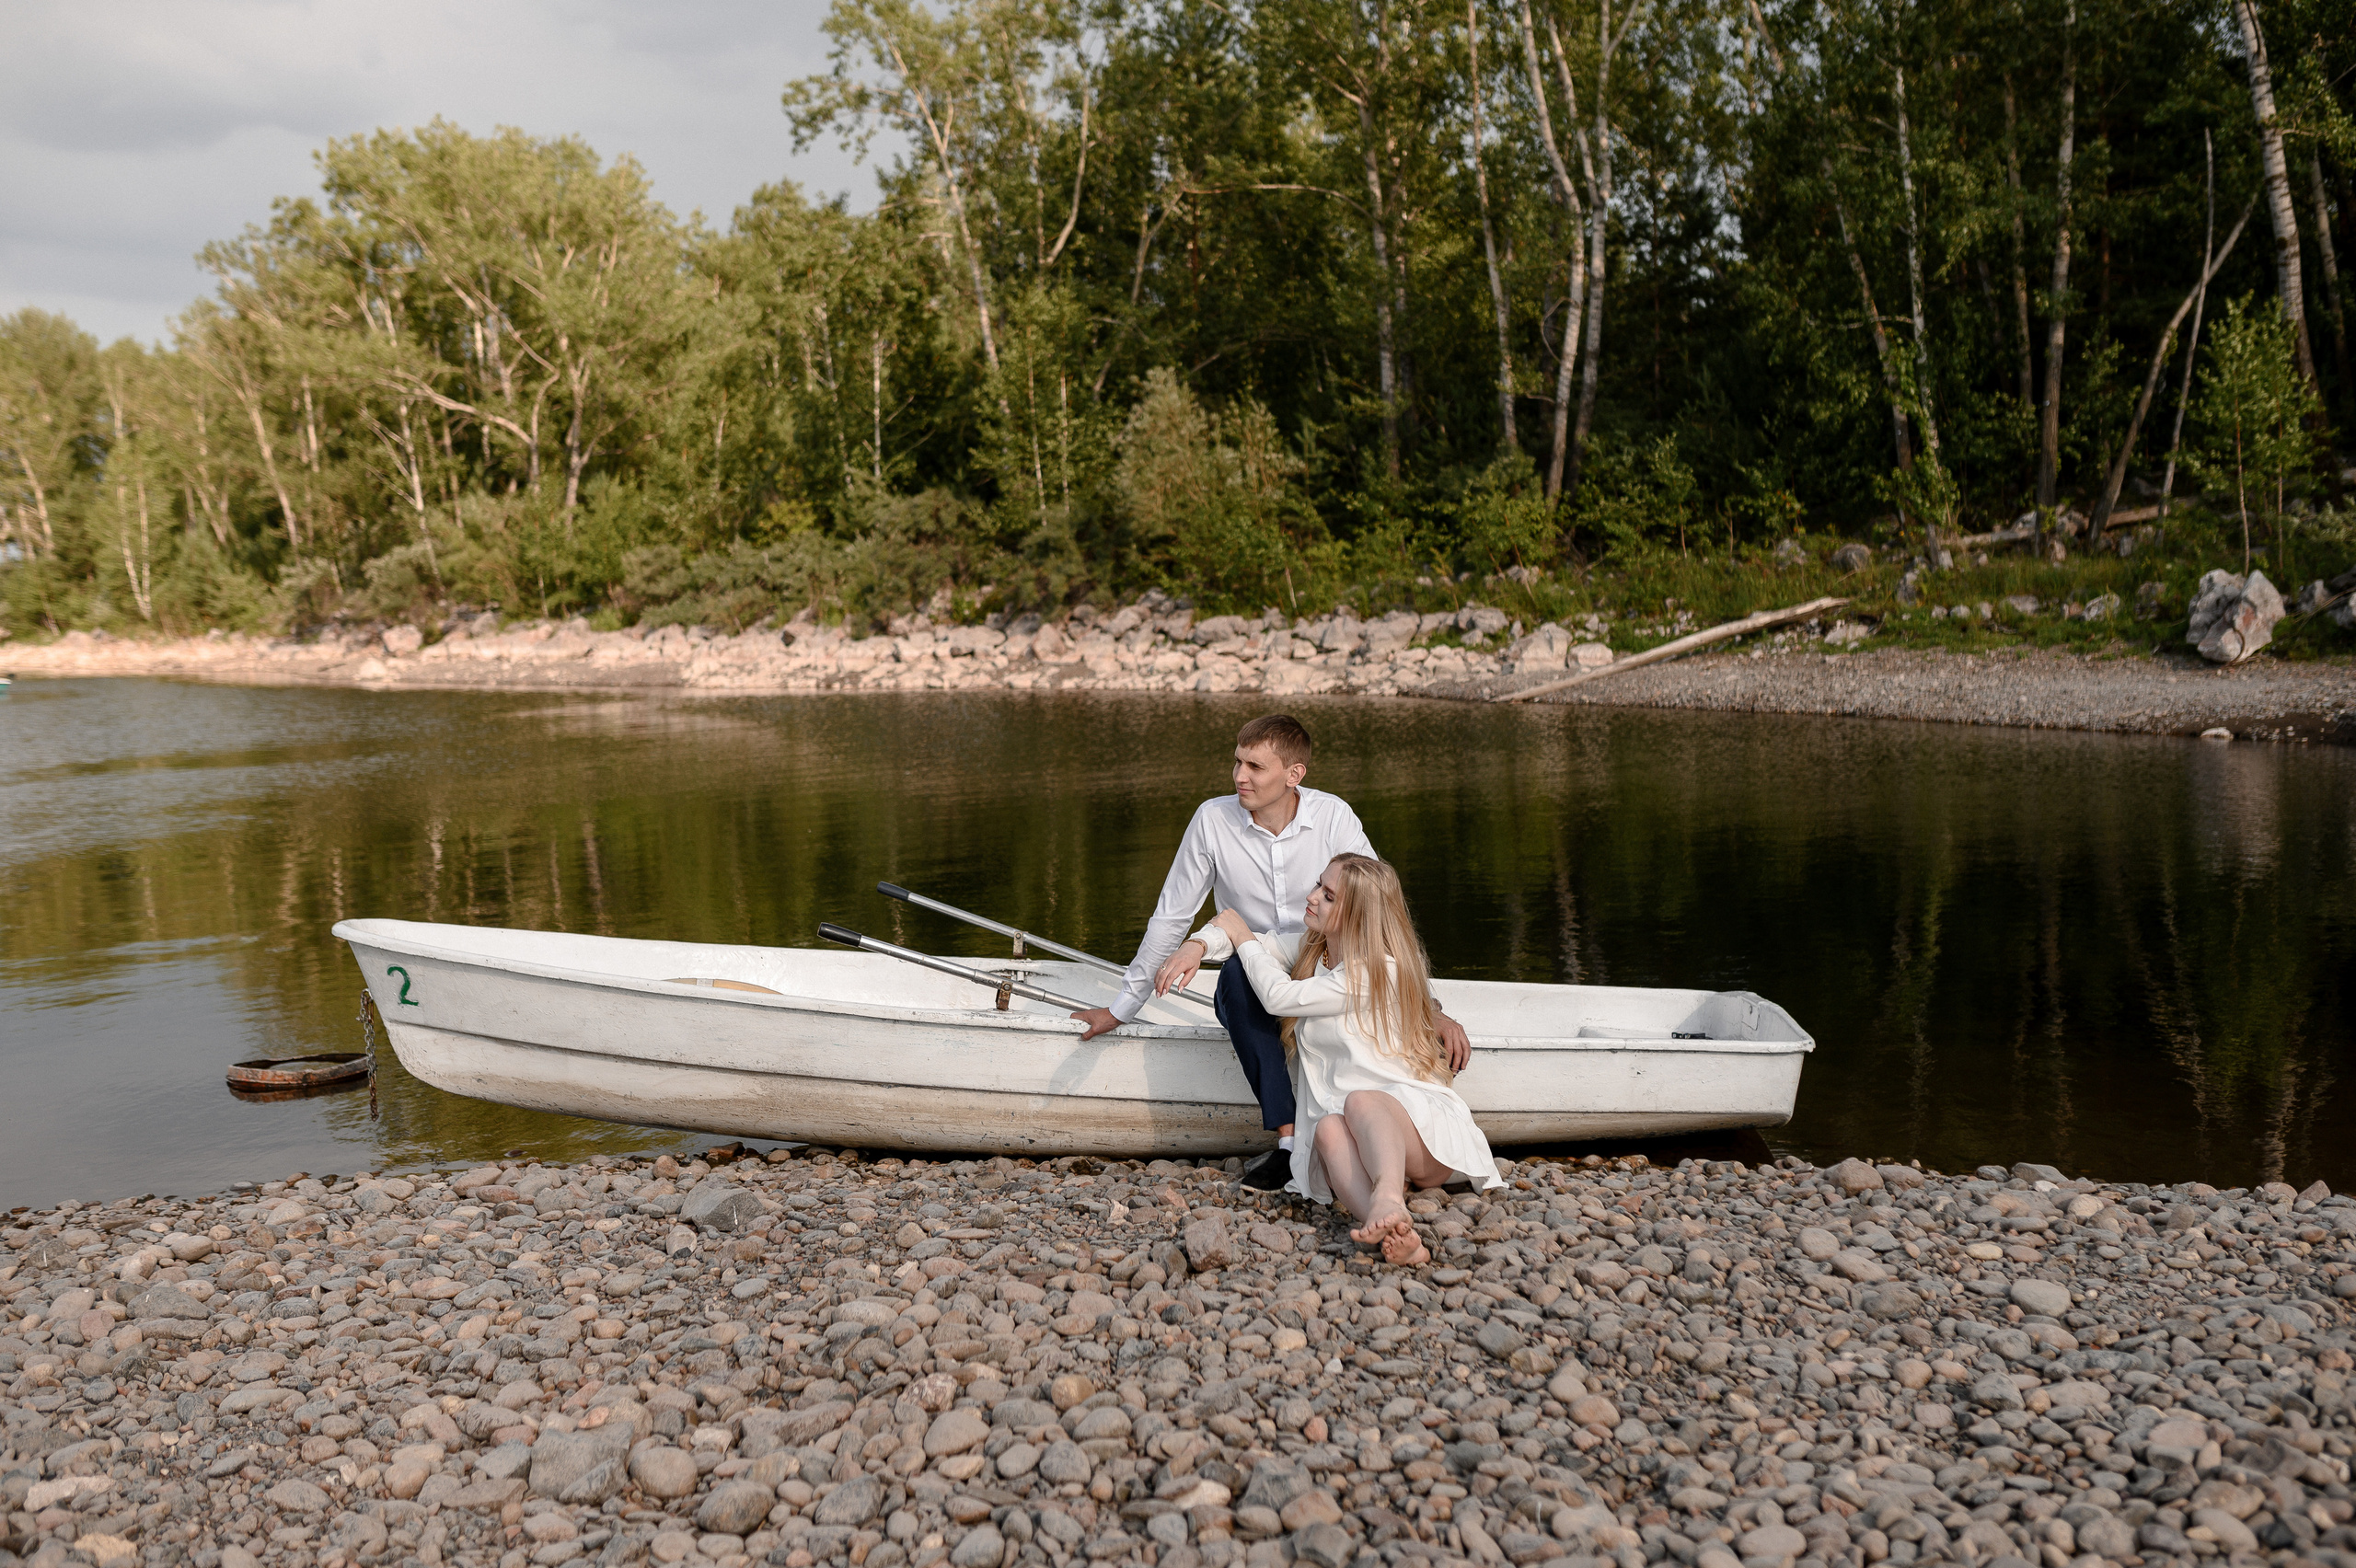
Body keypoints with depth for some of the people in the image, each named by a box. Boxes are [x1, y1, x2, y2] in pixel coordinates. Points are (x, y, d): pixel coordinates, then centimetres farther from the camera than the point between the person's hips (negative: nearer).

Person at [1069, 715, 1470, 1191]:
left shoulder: (1333, 817, -10)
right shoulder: (1213, 818, -9)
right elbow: (1171, 917, 0)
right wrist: (1121, 1008, 3)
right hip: (1256, 982, 0)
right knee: (1235, 976, -35)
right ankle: (1288, 1139, -33)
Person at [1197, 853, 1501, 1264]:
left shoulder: (1380, 970, -10)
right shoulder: (1309, 947, 13)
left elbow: (1280, 996, -11)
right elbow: (1237, 935, 19)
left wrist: (1242, 937, 5)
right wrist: (1199, 944, -6)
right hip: (1355, 1132, 5)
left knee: (1360, 1101, -37)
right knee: (1328, 1129, -31)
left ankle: (1387, 1200, -66)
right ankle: (1398, 1237, -56)